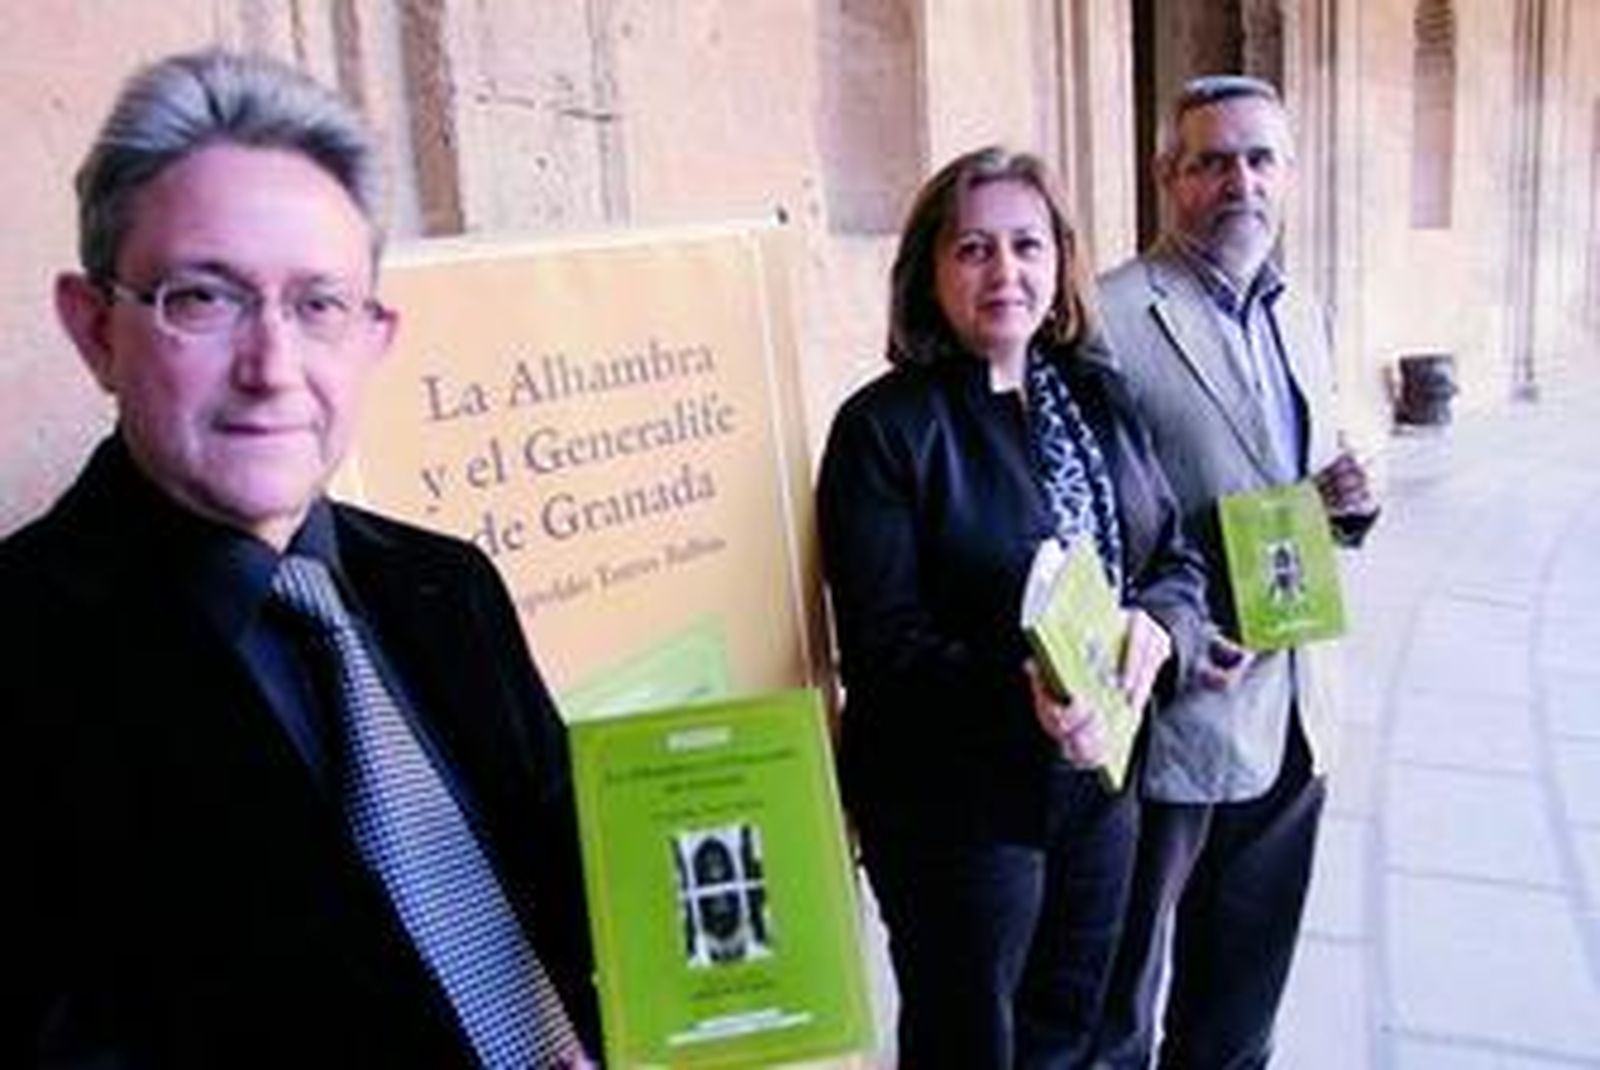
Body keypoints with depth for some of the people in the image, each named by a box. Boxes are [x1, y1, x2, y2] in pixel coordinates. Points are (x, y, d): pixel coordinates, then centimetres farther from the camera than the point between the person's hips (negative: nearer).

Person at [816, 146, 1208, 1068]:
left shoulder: (1097, 398, 5)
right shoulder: (886, 427, -14)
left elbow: (1178, 558, 7)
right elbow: (885, 647, -18)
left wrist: (1157, 628, -15)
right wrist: (1020, 694, -33)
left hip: (1099, 777, 6)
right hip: (956, 801, -6)